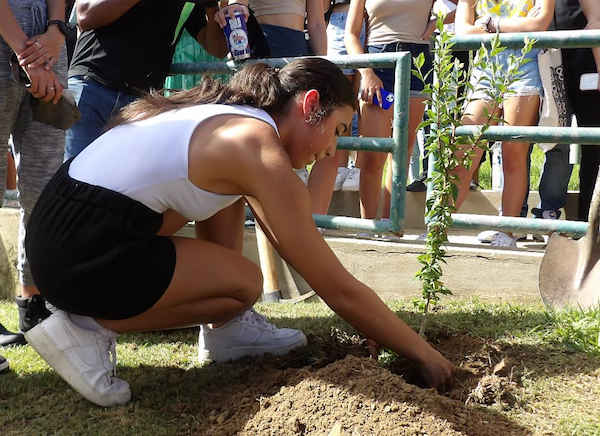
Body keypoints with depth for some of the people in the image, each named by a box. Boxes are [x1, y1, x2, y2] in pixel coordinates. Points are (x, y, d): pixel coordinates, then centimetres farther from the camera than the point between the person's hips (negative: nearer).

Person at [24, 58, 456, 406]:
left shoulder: (233, 115, 13)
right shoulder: (264, 156, -14)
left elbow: (292, 246, 24)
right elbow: (339, 290, -10)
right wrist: (425, 355, 1)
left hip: (59, 221, 10)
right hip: (84, 255, -10)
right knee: (245, 282, 1)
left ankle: (231, 328, 19)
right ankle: (90, 328, 0)